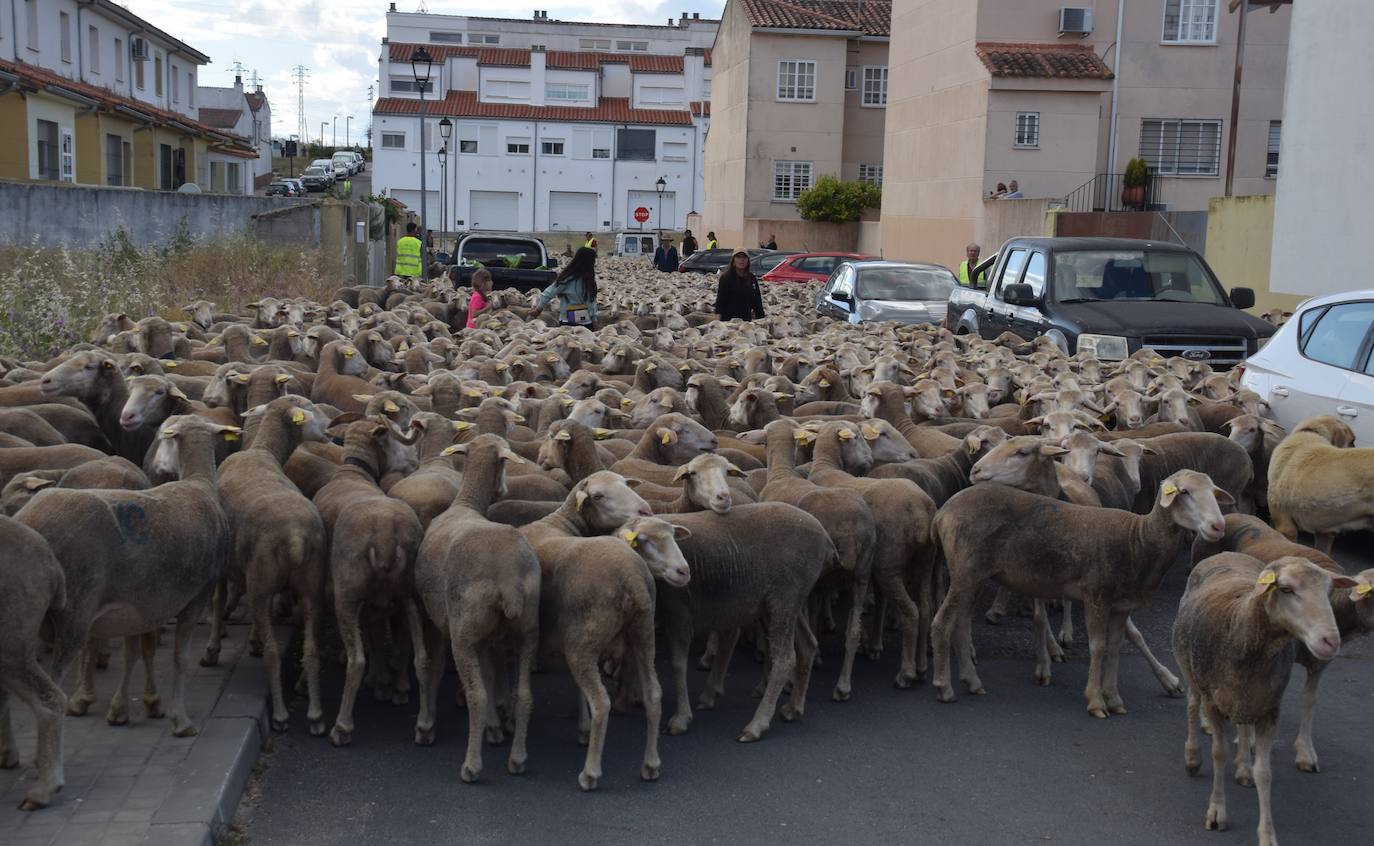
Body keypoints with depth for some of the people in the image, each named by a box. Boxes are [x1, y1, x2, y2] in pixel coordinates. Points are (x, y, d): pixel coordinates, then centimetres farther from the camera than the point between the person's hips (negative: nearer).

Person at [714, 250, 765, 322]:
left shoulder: (752, 278, 11)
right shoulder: (726, 278, -4)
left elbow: (757, 301, 16)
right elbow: (720, 300, -7)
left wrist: (761, 318, 11)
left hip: (747, 319, 5)